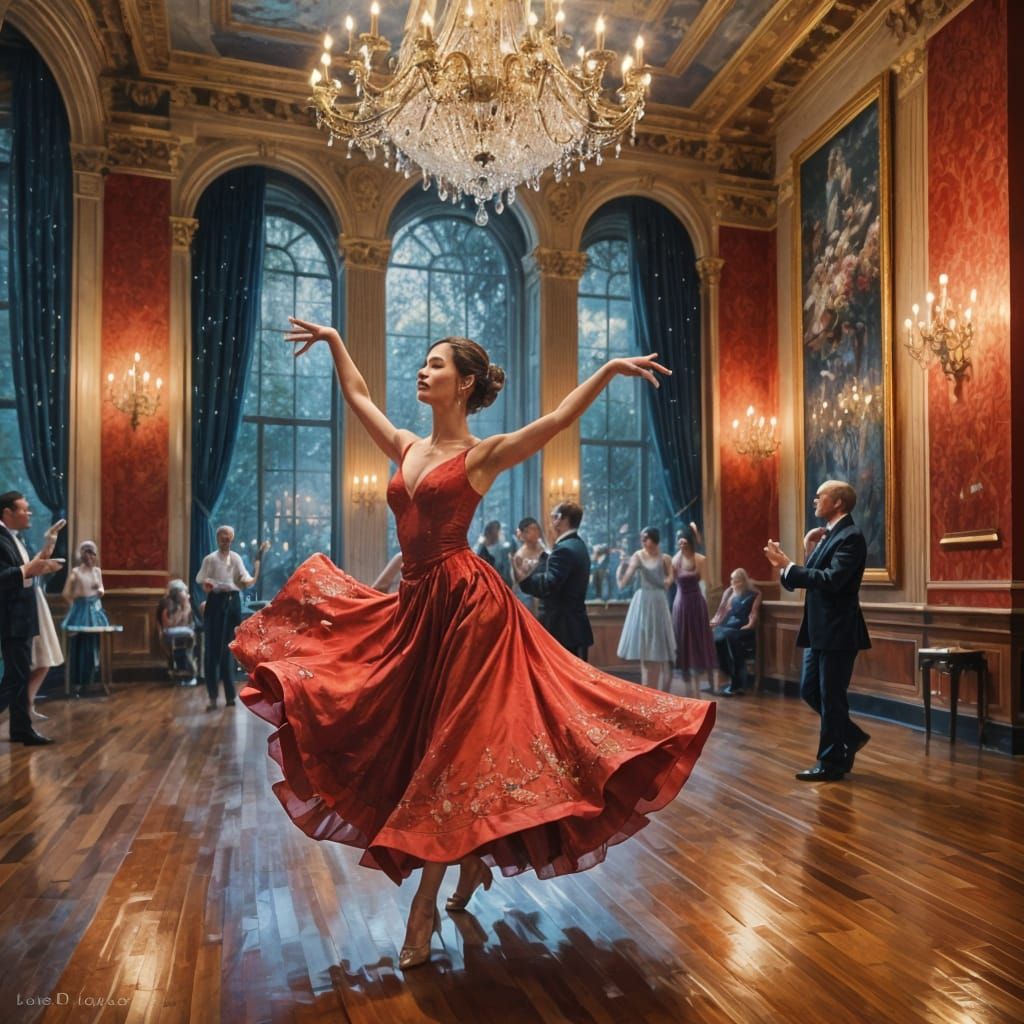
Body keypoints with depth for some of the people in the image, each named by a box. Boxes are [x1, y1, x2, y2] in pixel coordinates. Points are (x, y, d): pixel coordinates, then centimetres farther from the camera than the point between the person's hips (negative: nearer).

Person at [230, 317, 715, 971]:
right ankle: (474, 866, 33)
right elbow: (358, 395, 27)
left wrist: (609, 370, -26)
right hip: (414, 606, 7)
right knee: (410, 742, 13)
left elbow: (560, 419, -15)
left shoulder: (482, 455, -4)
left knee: (450, 747, -1)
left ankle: (425, 908, 9)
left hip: (466, 603, -7)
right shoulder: (408, 449, 14)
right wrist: (334, 341, 34)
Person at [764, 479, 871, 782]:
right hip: (820, 630, 10)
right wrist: (809, 552, -4)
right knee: (810, 690, 15)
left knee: (831, 697, 0)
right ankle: (851, 736, 31)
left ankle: (832, 762, 13)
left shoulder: (850, 537, -15)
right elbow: (815, 577, 12)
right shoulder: (828, 535, 14)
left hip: (838, 632, -9)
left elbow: (830, 580, -28)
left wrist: (787, 565, -25)